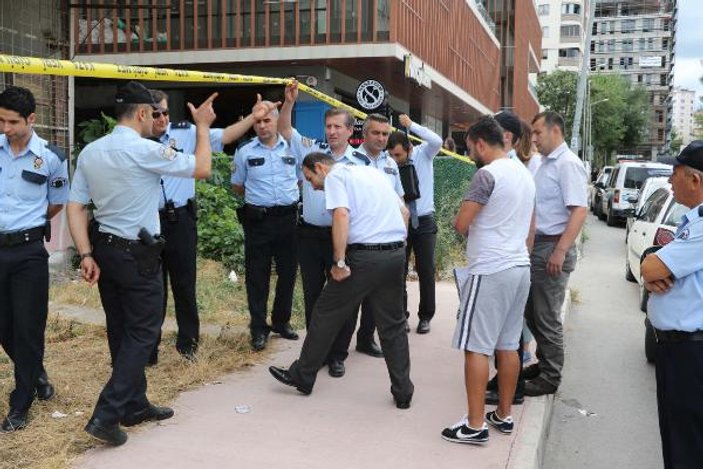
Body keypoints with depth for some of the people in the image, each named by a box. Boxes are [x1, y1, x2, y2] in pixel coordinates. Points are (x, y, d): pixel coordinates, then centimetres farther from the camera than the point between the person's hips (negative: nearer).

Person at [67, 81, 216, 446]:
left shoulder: (89, 152, 5)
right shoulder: (145, 150, -16)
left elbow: (75, 207, 3)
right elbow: (202, 169, -8)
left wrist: (86, 255, 2)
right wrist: (202, 126, 4)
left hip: (104, 249, 8)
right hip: (138, 255, -8)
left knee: (120, 330, 14)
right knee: (142, 333, 1)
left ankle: (135, 405, 27)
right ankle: (106, 415, -3)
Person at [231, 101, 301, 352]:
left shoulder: (292, 149, 4)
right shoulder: (245, 152, 2)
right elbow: (237, 186, 11)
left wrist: (289, 198, 5)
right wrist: (259, 199, 9)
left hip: (288, 218, 2)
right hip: (258, 220, -1)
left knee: (288, 272, 10)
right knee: (257, 275, 2)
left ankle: (281, 322, 26)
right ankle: (258, 328, 12)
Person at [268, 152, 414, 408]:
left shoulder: (335, 175, 0)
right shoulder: (372, 171, 23)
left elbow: (341, 215, -18)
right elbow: (404, 211, 24)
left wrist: (340, 263, -17)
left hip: (364, 256, -7)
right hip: (396, 254, 7)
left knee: (326, 315, 9)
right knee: (393, 324, 14)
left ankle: (302, 376, 23)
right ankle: (403, 392, 18)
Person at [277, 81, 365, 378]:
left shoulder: (359, 163, -3)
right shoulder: (312, 150, 4)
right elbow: (284, 129, 4)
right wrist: (289, 102, -11)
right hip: (309, 234, 3)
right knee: (312, 294, 12)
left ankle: (337, 355, 16)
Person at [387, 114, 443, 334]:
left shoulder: (423, 154, -6)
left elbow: (437, 141, -27)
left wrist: (411, 125, -26)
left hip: (424, 221, -1)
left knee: (426, 271, 4)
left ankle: (425, 316, 17)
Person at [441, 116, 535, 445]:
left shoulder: (487, 174, -13)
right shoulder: (524, 174, 15)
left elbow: (461, 224, -15)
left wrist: (472, 228, 6)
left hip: (489, 271, -9)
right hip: (519, 267, 9)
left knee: (476, 347, -3)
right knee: (508, 346, 14)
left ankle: (475, 425, 0)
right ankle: (504, 415, 23)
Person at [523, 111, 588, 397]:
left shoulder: (567, 164, -14)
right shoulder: (545, 163, 14)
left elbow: (579, 211, -22)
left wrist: (560, 251, -26)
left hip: (553, 247, -9)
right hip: (537, 245, 9)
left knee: (547, 318, 0)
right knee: (532, 312, 17)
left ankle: (550, 378, 13)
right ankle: (543, 363, 32)